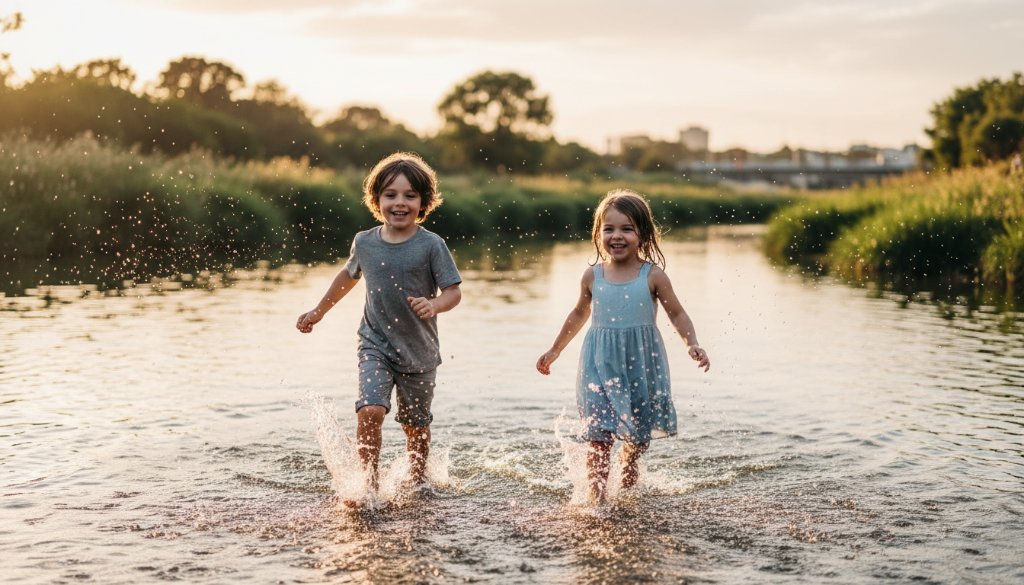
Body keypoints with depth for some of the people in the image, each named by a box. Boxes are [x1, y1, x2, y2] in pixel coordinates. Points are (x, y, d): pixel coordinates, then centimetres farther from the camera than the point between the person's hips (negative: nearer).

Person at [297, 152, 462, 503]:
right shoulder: (364, 243, -1)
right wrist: (319, 311, 27)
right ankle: (369, 485, -8)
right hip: (376, 345, 1)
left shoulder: (431, 245, -11)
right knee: (370, 411, -20)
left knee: (415, 425, 14)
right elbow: (349, 275, 19)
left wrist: (433, 305, -32)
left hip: (419, 352, -1)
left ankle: (418, 481, 39)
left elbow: (454, 292, -10)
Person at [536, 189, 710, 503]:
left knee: (640, 430, 12)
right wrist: (554, 351, 24)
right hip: (601, 364, 0)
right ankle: (596, 496, 1)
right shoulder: (592, 276, 1)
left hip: (642, 362, 0)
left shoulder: (653, 276, -6)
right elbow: (579, 314, 18)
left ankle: (629, 466, 43)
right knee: (600, 433, -8)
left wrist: (693, 345, -14)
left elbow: (677, 314, 3)